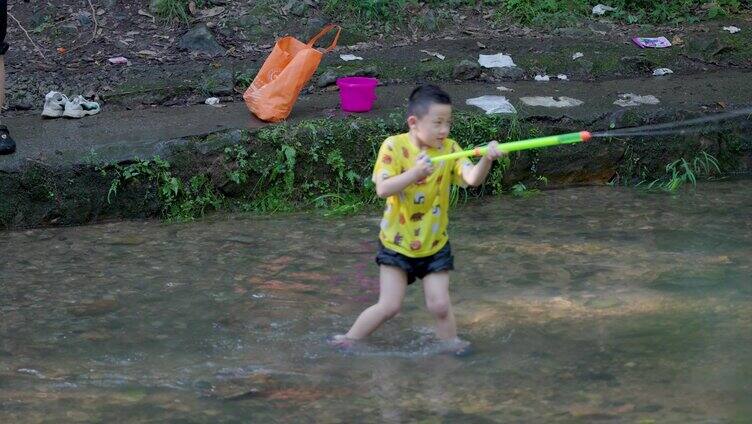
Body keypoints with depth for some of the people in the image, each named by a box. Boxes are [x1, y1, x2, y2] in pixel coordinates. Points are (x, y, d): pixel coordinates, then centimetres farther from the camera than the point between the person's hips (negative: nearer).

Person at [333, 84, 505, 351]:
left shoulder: (449, 149, -8)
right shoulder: (394, 146, -15)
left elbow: (472, 178, -24)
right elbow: (382, 189, -25)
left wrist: (486, 160, -45)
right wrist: (414, 173, -39)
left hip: (435, 244, 2)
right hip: (397, 242, -2)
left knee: (440, 305, -1)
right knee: (389, 306, -2)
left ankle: (452, 346, 19)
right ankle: (348, 341, 16)